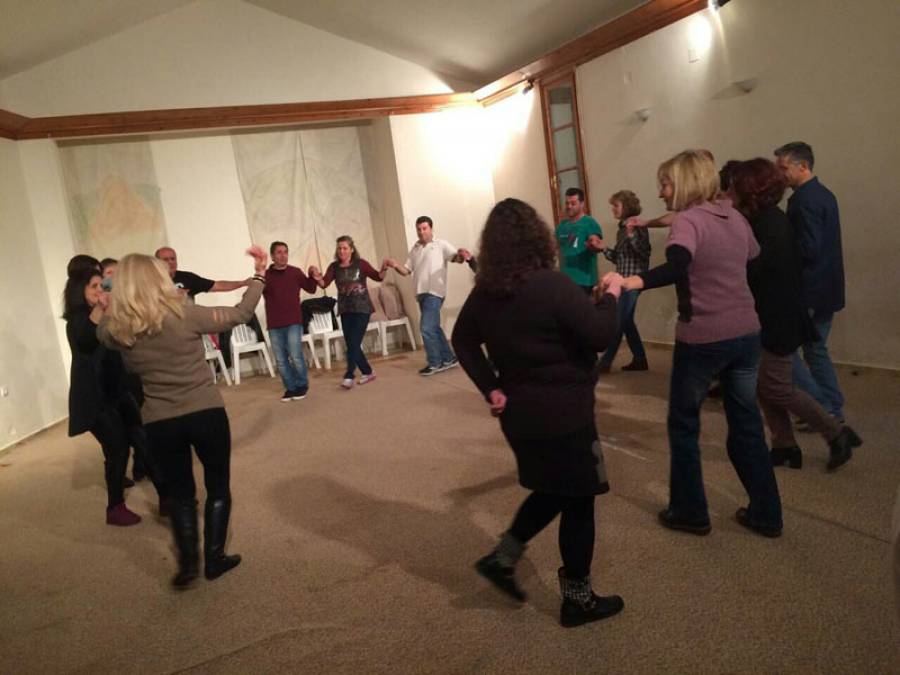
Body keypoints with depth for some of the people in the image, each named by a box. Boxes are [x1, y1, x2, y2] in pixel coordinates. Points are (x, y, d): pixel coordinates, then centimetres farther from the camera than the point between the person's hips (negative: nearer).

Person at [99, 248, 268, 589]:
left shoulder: (116, 329, -4)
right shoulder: (183, 313, -13)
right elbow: (240, 314, -4)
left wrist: (115, 306, 16)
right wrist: (259, 273, 3)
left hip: (159, 423, 3)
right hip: (206, 413, -2)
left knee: (181, 493, 20)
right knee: (218, 487, 15)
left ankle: (188, 562, 17)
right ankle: (214, 559, 20)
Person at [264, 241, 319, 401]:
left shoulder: (295, 272, 2)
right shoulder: (265, 275, -1)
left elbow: (311, 289, 11)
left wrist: (313, 277, -8)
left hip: (293, 322, -1)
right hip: (274, 325, 1)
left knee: (296, 356, -7)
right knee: (281, 360, 6)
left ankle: (302, 385, 12)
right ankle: (290, 388, 20)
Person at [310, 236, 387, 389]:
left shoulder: (360, 264, -5)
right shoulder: (334, 267, 3)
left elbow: (378, 277, -13)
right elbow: (324, 283, -11)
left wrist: (383, 270, -34)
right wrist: (317, 277, -32)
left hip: (362, 308, -4)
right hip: (345, 310, 4)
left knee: (354, 342, -11)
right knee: (351, 344, 8)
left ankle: (348, 376, -8)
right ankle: (367, 372, 23)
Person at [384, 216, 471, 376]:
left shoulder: (440, 245, 0)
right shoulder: (414, 249, 17)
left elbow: (455, 257, -15)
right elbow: (406, 271, 14)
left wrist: (461, 255, -38)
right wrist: (395, 265, -7)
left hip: (434, 292, -7)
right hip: (421, 293, 7)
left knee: (427, 328, -12)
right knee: (434, 328, 12)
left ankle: (434, 363, 1)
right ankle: (448, 359, 23)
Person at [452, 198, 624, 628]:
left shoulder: (485, 290, 1)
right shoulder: (552, 285, -21)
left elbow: (463, 340, 7)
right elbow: (600, 335, -19)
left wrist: (490, 388, 4)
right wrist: (610, 296, -2)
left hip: (518, 412, 7)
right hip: (563, 413, -7)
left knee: (553, 491, 25)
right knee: (578, 501, 9)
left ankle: (502, 557, 23)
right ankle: (578, 600, 24)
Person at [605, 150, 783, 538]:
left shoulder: (689, 219, -13)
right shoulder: (735, 218, 9)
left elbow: (676, 267, -32)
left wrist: (632, 282, -46)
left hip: (703, 339, -7)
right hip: (747, 333, 7)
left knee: (683, 423, 11)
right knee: (746, 423, 17)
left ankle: (689, 512, 21)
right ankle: (766, 514, 25)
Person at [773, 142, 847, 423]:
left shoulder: (806, 200, -17)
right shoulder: (825, 195, 13)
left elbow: (808, 248, -23)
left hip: (809, 292, -9)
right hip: (827, 290, 9)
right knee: (816, 349, 15)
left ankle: (820, 406, 3)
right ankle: (833, 410, 21)